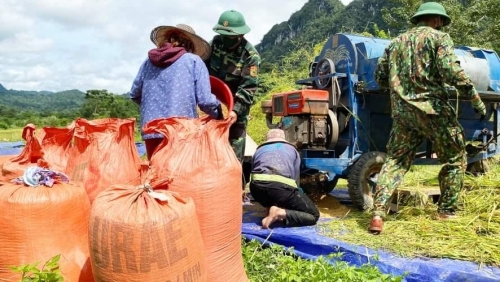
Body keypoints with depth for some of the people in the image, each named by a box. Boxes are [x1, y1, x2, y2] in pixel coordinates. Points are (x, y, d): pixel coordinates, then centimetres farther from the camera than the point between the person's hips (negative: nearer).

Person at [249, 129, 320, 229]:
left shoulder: (259, 150, 34)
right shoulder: (292, 149, 30)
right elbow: (296, 180, 31)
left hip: (258, 187, 4)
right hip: (282, 186, -4)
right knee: (314, 215, 10)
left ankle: (272, 207, 8)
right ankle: (281, 213, -12)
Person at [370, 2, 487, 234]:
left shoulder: (396, 42, 17)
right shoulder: (438, 37, 1)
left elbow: (380, 78, 17)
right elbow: (451, 71, -13)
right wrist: (474, 96, -4)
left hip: (401, 111, 5)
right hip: (432, 108, -4)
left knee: (395, 161, 9)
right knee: (455, 159, 14)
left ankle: (378, 213, -3)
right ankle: (446, 212, 19)